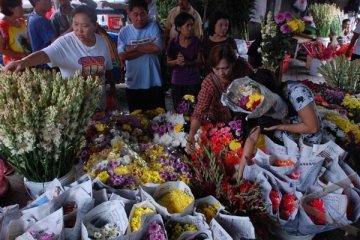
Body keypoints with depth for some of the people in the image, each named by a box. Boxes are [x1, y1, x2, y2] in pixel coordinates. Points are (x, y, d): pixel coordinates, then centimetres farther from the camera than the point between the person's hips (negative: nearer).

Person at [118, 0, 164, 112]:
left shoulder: (153, 27, -1)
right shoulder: (124, 31, 2)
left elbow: (157, 48, -17)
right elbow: (122, 55, -10)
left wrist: (133, 48, -10)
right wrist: (147, 48, -13)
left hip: (153, 83, -1)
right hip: (133, 84, 2)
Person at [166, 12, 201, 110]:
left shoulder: (196, 41, -4)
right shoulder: (173, 43, -5)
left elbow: (199, 60, -2)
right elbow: (168, 62, 2)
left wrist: (187, 62, -20)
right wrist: (177, 61, -19)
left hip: (193, 81, -1)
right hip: (177, 81, 1)